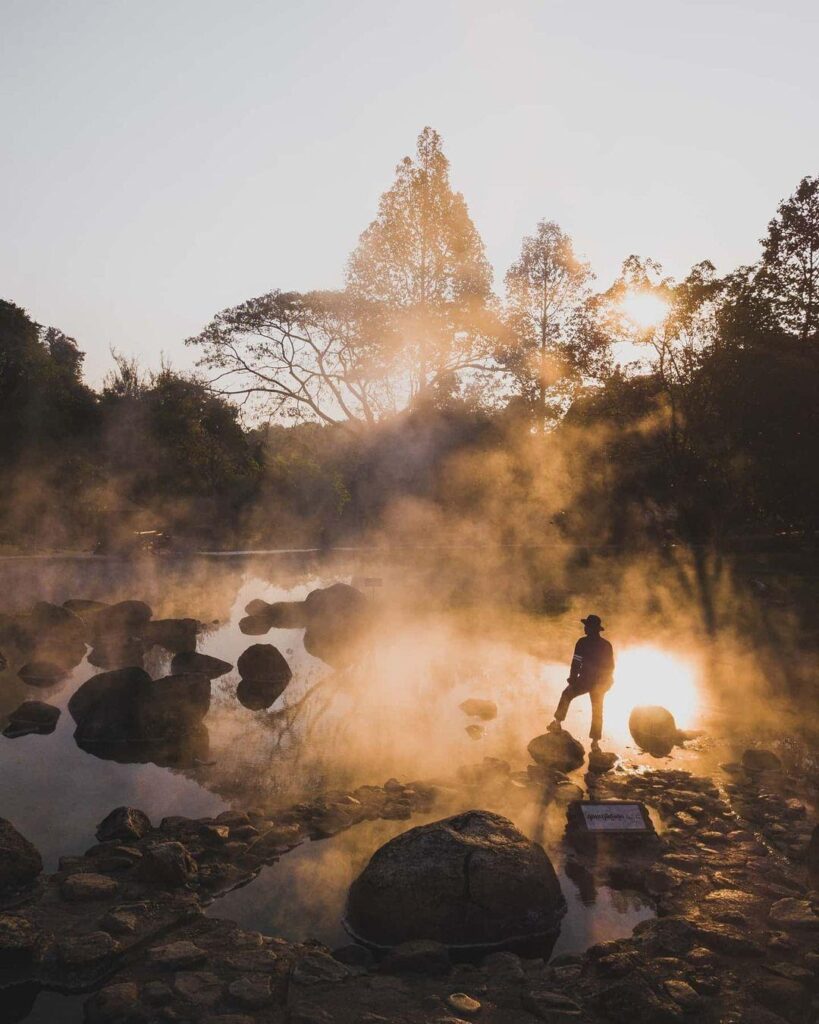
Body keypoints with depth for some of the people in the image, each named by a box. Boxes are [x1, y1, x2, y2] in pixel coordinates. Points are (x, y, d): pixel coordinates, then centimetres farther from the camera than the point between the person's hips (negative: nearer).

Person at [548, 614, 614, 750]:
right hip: (601, 683, 4)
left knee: (567, 695, 19)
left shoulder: (583, 642, -11)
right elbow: (611, 666, 11)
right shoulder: (607, 645, 5)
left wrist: (572, 678, -3)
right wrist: (606, 682, 22)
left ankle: (557, 723, 16)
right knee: (597, 711, 13)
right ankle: (595, 742, 14)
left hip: (586, 679, -4)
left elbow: (576, 663, -13)